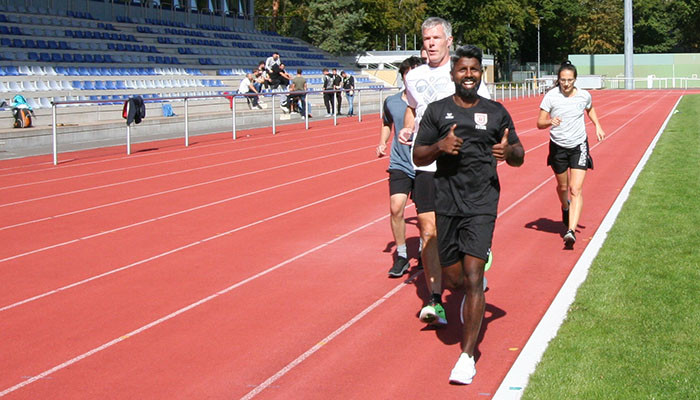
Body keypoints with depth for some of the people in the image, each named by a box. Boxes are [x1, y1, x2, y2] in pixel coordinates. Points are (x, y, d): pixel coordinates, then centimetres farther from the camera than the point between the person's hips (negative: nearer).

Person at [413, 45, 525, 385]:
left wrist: (508, 152, -12)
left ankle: (467, 356, -4)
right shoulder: (437, 111, 5)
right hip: (446, 205, 2)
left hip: (482, 206, -2)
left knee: (472, 278, -10)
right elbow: (418, 157, 6)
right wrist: (440, 146, -15)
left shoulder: (496, 112, 7)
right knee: (452, 278, 8)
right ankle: (471, 293, 47)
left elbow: (519, 157, 12)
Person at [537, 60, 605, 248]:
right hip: (558, 147, 0)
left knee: (576, 189, -13)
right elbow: (539, 123, -10)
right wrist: (550, 122, -31)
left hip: (579, 146, 0)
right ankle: (565, 207, 53)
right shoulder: (551, 97, -11)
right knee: (563, 186, 17)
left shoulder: (584, 96, -4)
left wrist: (597, 126, 6)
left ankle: (571, 231, -20)